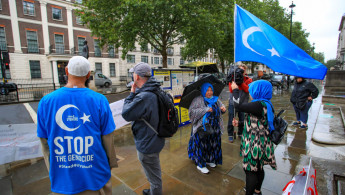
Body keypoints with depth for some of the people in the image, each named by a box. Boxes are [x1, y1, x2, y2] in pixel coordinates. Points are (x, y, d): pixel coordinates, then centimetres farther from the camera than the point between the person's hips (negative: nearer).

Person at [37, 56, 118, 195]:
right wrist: (110, 164, 7)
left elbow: (45, 142, 0)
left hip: (62, 180, 2)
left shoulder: (46, 101, -9)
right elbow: (108, 139, -10)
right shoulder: (99, 100, -16)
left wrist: (52, 170, 15)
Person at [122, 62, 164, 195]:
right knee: (154, 172, 31)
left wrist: (131, 93, -12)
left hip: (147, 144, -10)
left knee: (154, 175, 15)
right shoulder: (156, 91, -2)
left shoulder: (144, 97, -32)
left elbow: (126, 114, -20)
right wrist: (135, 93, -1)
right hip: (155, 139, 10)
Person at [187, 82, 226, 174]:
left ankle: (209, 160, 39)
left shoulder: (216, 99, 5)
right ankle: (200, 164, 21)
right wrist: (205, 110, -25)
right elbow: (192, 111, -20)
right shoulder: (198, 100, -13)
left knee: (213, 144, 17)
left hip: (215, 128, 6)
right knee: (202, 145, 3)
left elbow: (221, 105, 20)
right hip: (203, 128, -6)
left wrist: (223, 108, -5)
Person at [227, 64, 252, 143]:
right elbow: (231, 90, -12)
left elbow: (247, 89, -14)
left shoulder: (248, 80, 3)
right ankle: (230, 135, 20)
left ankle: (240, 134, 31)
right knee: (231, 120, 4)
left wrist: (241, 82, -20)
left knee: (242, 120, 10)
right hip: (233, 102, -1)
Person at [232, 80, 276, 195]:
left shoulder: (260, 105, -25)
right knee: (258, 168, 25)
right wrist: (239, 123, 10)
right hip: (261, 142, 10)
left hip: (255, 144, -10)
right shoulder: (266, 104, 6)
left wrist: (235, 90, -9)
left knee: (250, 170, 5)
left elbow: (239, 105, -25)